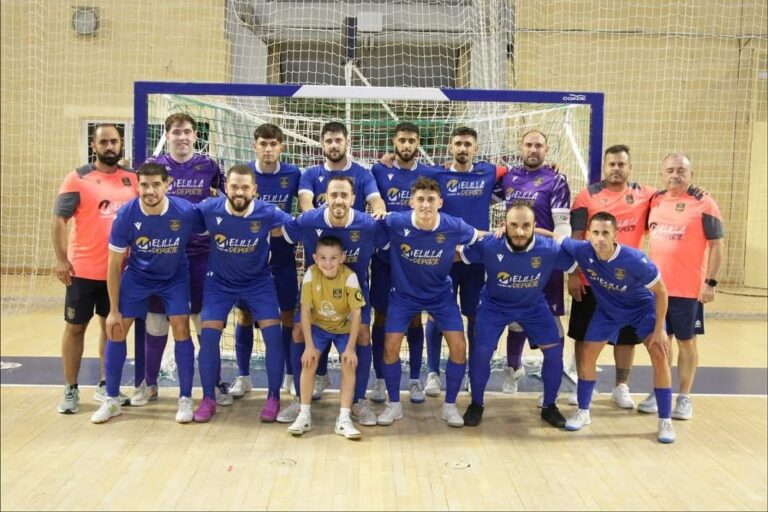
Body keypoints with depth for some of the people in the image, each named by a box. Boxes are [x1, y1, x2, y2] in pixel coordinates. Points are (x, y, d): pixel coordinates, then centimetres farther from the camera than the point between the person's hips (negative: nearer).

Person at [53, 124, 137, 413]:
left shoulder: (132, 179, 5)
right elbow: (59, 219, -7)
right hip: (83, 269, -3)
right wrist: (61, 259, -14)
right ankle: (70, 390, 18)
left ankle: (105, 386, 25)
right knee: (75, 327, 6)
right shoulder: (78, 178, -5)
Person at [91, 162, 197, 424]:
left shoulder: (185, 211, -27)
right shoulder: (126, 215, -24)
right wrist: (113, 310, -10)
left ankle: (185, 399, 4)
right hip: (137, 276, 1)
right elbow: (114, 265, -13)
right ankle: (111, 400, 15)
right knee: (116, 331, -1)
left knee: (181, 329, -11)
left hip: (175, 277, -1)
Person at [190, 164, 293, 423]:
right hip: (219, 281, 1)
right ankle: (208, 398, 9)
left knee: (273, 334, -11)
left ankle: (273, 397, 6)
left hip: (259, 281, 0)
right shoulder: (209, 209, -21)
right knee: (208, 335, -9)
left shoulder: (268, 213, -21)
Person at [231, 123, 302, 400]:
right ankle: (243, 375, 19)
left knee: (288, 314, 5)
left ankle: (291, 374, 20)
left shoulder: (292, 174, -4)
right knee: (245, 313, 6)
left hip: (283, 255, 0)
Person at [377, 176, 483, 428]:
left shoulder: (454, 227, -22)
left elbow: (482, 239, -3)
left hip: (441, 295, 1)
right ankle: (394, 405, 15)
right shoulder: (395, 223, -26)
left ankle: (450, 405, 15)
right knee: (391, 346, -7)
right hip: (404, 294, -1)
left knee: (459, 346, -6)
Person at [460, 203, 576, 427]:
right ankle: (476, 405, 13)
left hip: (534, 306, 1)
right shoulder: (489, 245, -30)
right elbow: (458, 254, -15)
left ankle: (549, 407, 16)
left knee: (554, 349, -6)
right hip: (494, 304, -1)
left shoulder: (549, 249, -29)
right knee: (480, 351, -12)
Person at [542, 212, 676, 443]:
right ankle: (583, 412, 16)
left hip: (643, 307, -3)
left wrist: (659, 329, -19)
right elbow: (555, 236, -14)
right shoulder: (582, 251, -29)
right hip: (608, 309, 3)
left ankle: (665, 420, 0)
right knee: (587, 354, -1)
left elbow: (661, 292, -22)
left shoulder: (634, 260, -37)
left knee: (659, 356, -13)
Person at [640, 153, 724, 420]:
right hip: (656, 286, 5)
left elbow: (716, 245, -7)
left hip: (688, 289, -5)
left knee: (686, 341, 7)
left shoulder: (704, 204, -7)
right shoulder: (655, 201, 7)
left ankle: (684, 397, 17)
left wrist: (710, 282, -13)